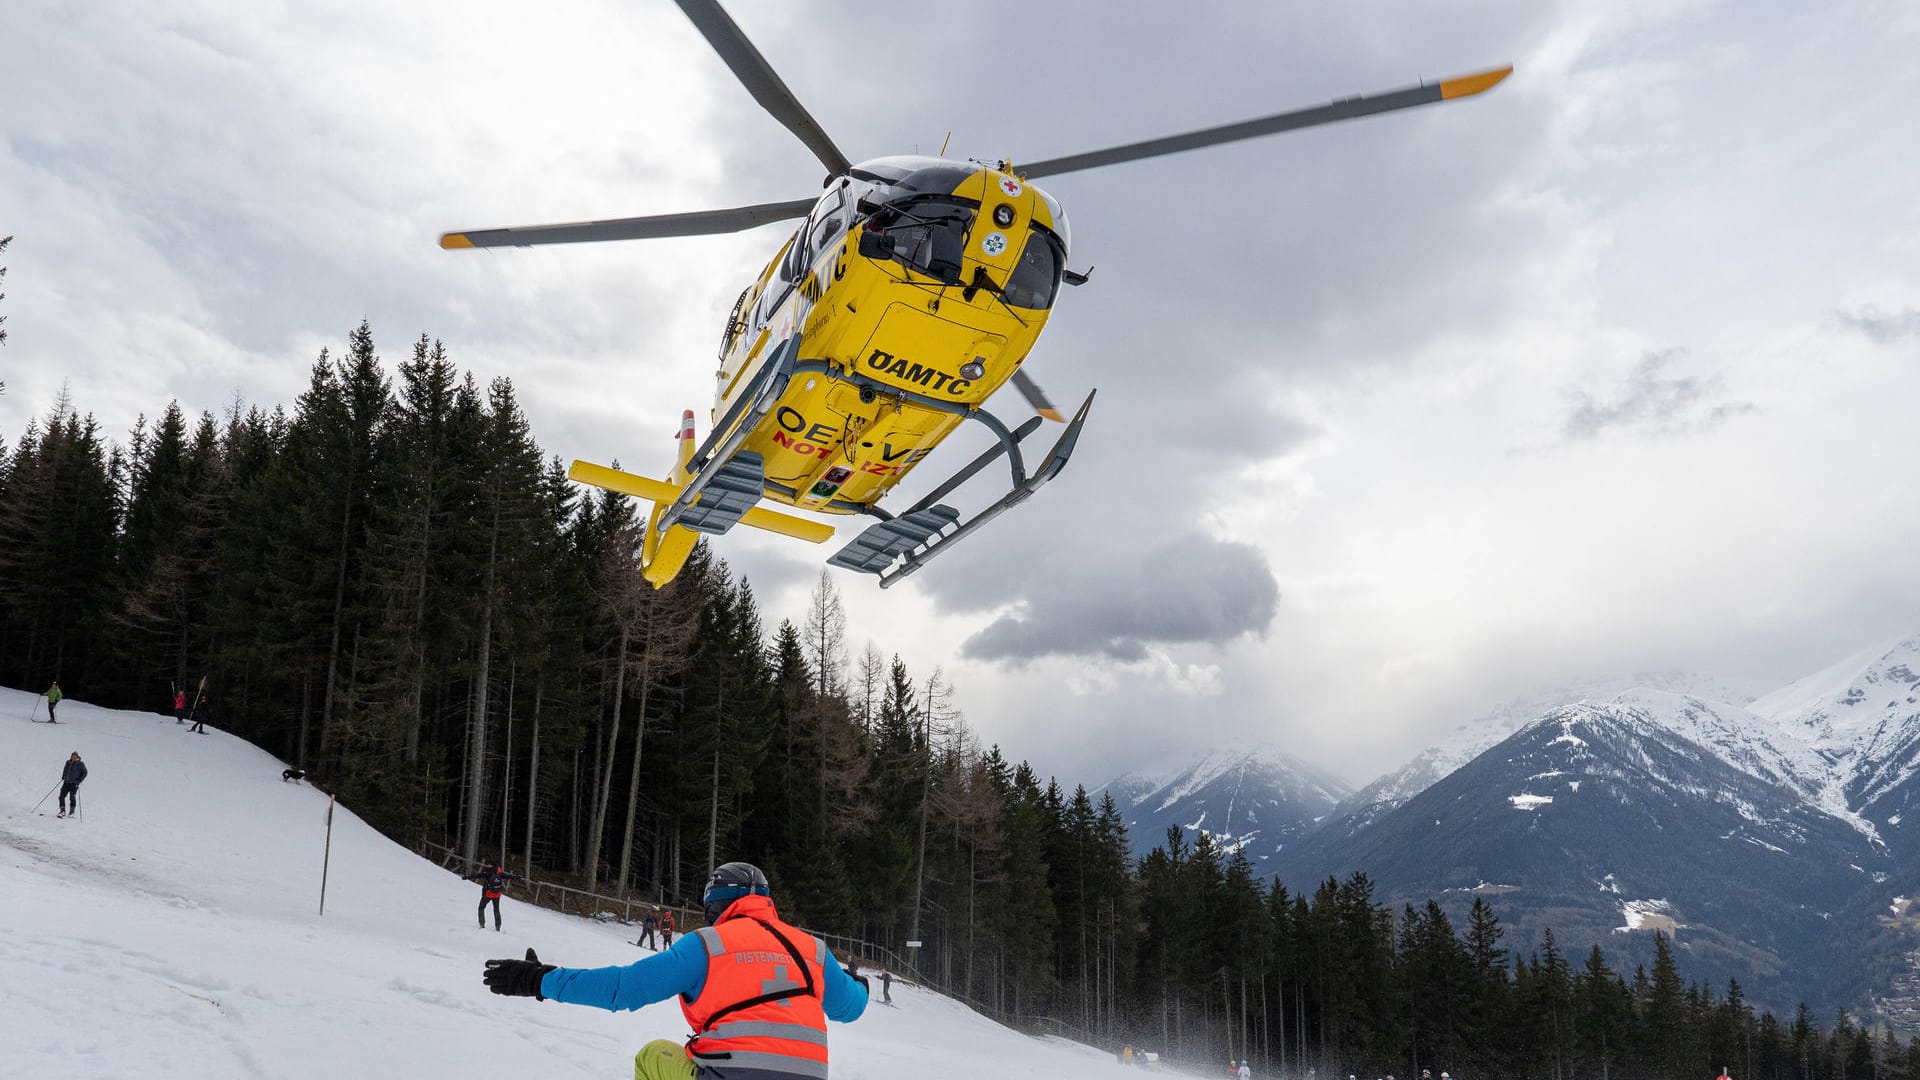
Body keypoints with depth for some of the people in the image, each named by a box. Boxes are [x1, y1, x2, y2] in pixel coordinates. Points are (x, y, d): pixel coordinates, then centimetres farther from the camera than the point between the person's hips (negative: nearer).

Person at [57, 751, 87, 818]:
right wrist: (63, 777, 10)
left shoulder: (80, 764, -6)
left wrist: (79, 780, -12)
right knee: (61, 796, -2)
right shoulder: (68, 762, 7)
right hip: (66, 782, 5)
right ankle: (63, 811, 9)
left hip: (74, 783, -5)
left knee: (72, 798, -4)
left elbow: (85, 773, -4)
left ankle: (72, 812, 9)